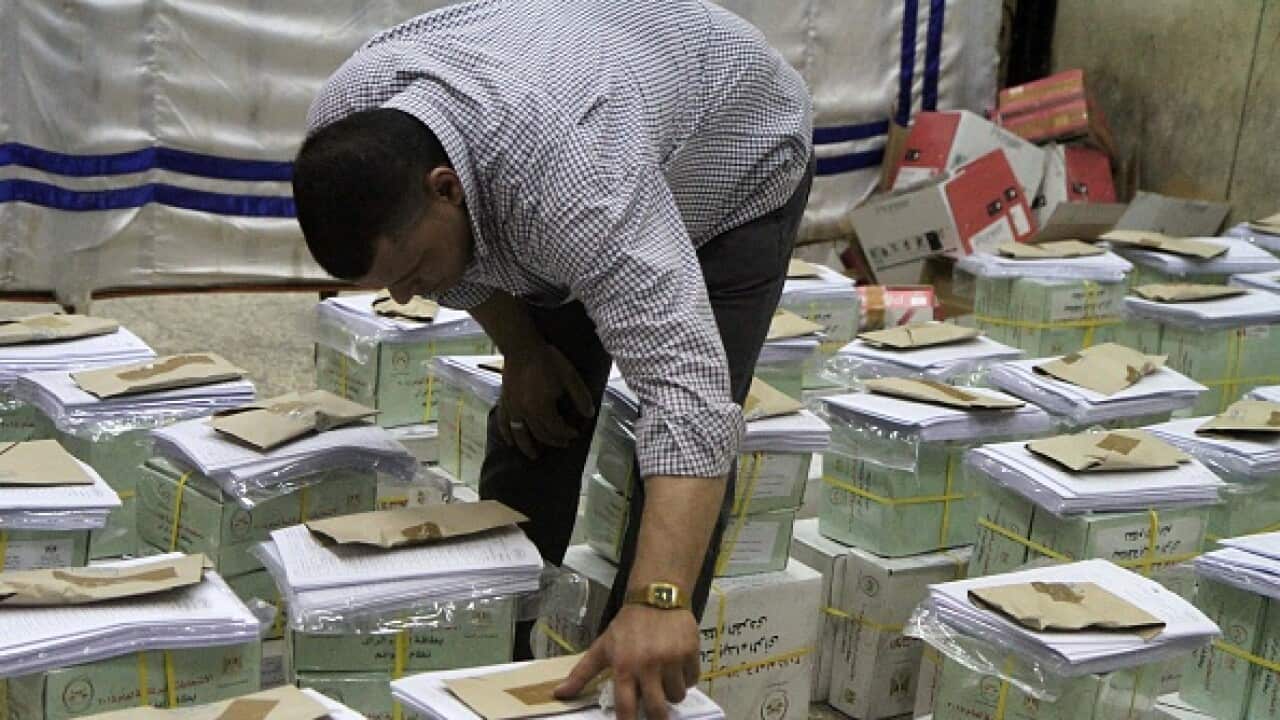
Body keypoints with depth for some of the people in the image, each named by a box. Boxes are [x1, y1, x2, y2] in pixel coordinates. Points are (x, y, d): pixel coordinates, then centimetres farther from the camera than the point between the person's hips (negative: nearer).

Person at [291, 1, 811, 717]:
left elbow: (685, 384, -54)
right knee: (533, 424, 5)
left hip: (735, 155, -6)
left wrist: (656, 603, -62)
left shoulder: (569, 175, -47)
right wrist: (521, 349, -9)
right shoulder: (347, 136, -27)